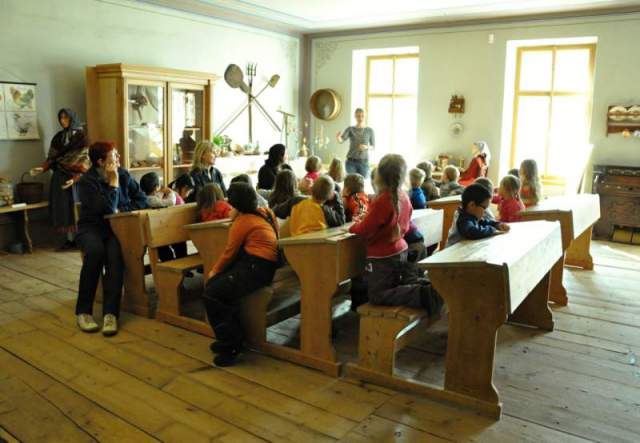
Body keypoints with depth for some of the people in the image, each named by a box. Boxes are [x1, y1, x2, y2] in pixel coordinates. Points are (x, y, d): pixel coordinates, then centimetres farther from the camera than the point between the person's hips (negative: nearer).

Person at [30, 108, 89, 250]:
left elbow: (84, 161, -10)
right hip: (59, 177, 5)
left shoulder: (81, 136, -3)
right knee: (63, 207, 2)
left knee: (77, 207, -6)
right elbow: (51, 158, 10)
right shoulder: (58, 136, 12)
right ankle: (70, 240, 7)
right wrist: (42, 168, -9)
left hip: (75, 176, -5)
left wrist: (75, 179, -21)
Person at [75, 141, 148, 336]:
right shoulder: (87, 181, -8)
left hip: (117, 227, 2)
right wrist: (113, 182, -15)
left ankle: (111, 313, -35)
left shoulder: (123, 175, 5)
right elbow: (107, 208, -19)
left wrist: (122, 210, -9)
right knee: (95, 250, -36)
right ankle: (83, 311, -24)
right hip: (92, 227, -2)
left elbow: (142, 200, 6)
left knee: (115, 252, -33)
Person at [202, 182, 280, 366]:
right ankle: (233, 337, 11)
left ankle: (231, 346, -4)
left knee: (211, 294, -13)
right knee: (213, 284, 8)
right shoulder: (263, 212, 15)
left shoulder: (242, 221, -10)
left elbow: (230, 252, -3)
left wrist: (214, 270, 11)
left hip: (256, 267, -10)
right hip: (262, 264, 10)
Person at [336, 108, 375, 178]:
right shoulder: (350, 129, 3)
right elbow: (341, 140, -10)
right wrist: (338, 137, -34)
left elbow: (373, 146, 8)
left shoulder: (370, 130, 4)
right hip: (351, 161, 0)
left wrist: (366, 147, -13)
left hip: (364, 162, 0)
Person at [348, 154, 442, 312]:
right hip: (401, 251, 8)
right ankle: (427, 286, -2)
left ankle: (422, 294, -18)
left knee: (378, 296, -2)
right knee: (400, 283, 25)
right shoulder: (404, 197, 1)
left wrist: (352, 227, 2)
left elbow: (364, 231, -20)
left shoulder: (382, 201, -24)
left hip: (382, 257, -8)